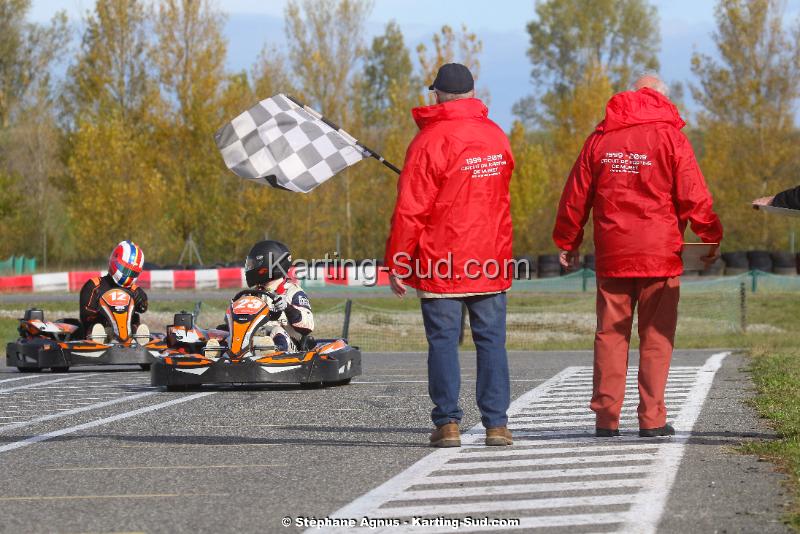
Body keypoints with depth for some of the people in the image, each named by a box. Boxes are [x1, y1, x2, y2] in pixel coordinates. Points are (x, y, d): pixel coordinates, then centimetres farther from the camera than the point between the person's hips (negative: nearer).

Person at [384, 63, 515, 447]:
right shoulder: (496, 137, 7)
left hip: (441, 265, -4)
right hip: (491, 259, 4)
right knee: (491, 342, 6)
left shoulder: (429, 141, -10)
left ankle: (447, 422, 0)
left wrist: (396, 263, -5)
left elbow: (410, 209, -11)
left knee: (443, 342, 2)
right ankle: (496, 423, 3)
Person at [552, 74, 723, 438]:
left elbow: (576, 196, 12)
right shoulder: (670, 137, -2)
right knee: (656, 336, 1)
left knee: (610, 335, 7)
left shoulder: (600, 139, 9)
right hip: (659, 256, -3)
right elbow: (693, 196, -6)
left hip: (612, 256, 3)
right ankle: (651, 419, -2)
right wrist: (711, 238, 5)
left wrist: (567, 242, 21)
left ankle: (606, 418, 4)